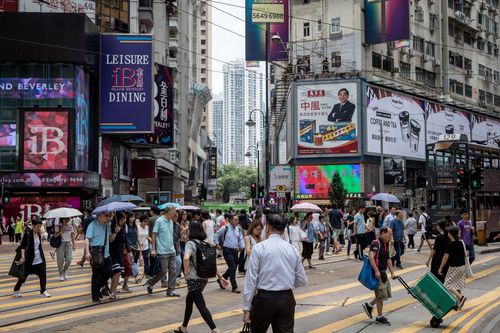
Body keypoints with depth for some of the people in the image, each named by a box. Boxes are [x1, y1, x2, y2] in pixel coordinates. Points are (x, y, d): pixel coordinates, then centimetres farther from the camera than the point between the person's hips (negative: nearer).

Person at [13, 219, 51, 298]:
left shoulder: (38, 234, 6)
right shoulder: (27, 234, -13)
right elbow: (23, 246, -17)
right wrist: (23, 257, -27)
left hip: (39, 259, 6)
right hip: (29, 259, -5)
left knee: (43, 274, -3)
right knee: (24, 275, 8)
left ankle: (43, 292, 4)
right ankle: (16, 290, 26)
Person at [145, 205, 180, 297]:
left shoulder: (171, 222, 13)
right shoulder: (159, 221, -9)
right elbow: (154, 235, -10)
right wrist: (153, 249, -13)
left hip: (172, 251, 7)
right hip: (163, 251, -7)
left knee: (173, 271, 3)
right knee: (163, 271, -3)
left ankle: (170, 291, 8)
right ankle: (150, 283, 18)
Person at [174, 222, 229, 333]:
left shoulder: (191, 243, -12)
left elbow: (186, 258, -30)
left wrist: (186, 271, -15)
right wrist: (220, 277, 15)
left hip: (194, 279, -8)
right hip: (204, 278, 8)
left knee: (201, 305, -7)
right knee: (189, 300, 23)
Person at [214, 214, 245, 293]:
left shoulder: (239, 229, 6)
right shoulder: (225, 228, -10)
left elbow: (241, 239, 10)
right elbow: (216, 235, -1)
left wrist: (242, 247, -5)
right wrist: (217, 244, -2)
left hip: (235, 251, 7)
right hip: (227, 251, -7)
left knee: (233, 268, 14)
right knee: (233, 268, -11)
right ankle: (234, 287, -3)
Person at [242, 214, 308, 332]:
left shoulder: (259, 248, -6)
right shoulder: (292, 249, 4)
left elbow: (251, 279, -9)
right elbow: (302, 281, 7)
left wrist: (246, 308, -5)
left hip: (264, 298, -3)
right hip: (287, 298, 3)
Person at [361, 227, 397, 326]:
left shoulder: (386, 245, 13)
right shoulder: (376, 243, -16)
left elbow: (388, 259, 21)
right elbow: (371, 258, -27)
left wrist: (392, 272, 16)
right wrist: (376, 271, -30)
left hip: (383, 272, 10)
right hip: (377, 273, -9)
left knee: (386, 293, 15)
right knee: (381, 295, -3)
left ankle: (369, 306, 27)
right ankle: (379, 317, 10)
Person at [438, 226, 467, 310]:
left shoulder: (450, 244, -15)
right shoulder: (461, 243, 4)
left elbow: (446, 257, -13)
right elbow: (464, 255, 12)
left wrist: (440, 268, -7)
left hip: (454, 267, -7)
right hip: (462, 266, 7)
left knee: (448, 284, 1)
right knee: (458, 285, 12)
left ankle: (461, 297, -16)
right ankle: (458, 304, 11)